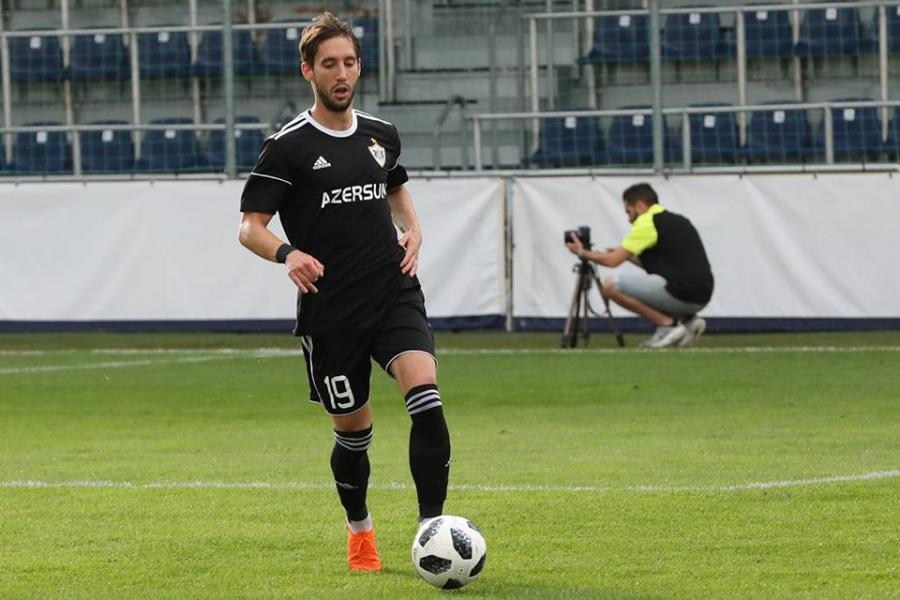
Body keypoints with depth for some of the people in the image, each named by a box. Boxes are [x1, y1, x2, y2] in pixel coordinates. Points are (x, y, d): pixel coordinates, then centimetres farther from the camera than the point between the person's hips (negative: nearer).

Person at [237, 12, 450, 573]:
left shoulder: (382, 135, 10)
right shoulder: (288, 146, -5)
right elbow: (250, 226, -6)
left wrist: (413, 230, 11)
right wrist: (287, 254, -27)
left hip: (395, 293, 3)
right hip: (330, 309, -3)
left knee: (426, 396, -20)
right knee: (353, 429, 7)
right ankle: (359, 530, 34)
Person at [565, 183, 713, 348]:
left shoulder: (647, 222, -5)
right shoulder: (674, 220, 22)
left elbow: (613, 260, -3)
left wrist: (582, 252, 12)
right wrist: (628, 254, 31)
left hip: (681, 292, -9)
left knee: (611, 284, -8)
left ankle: (668, 324, -8)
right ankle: (686, 320, 11)